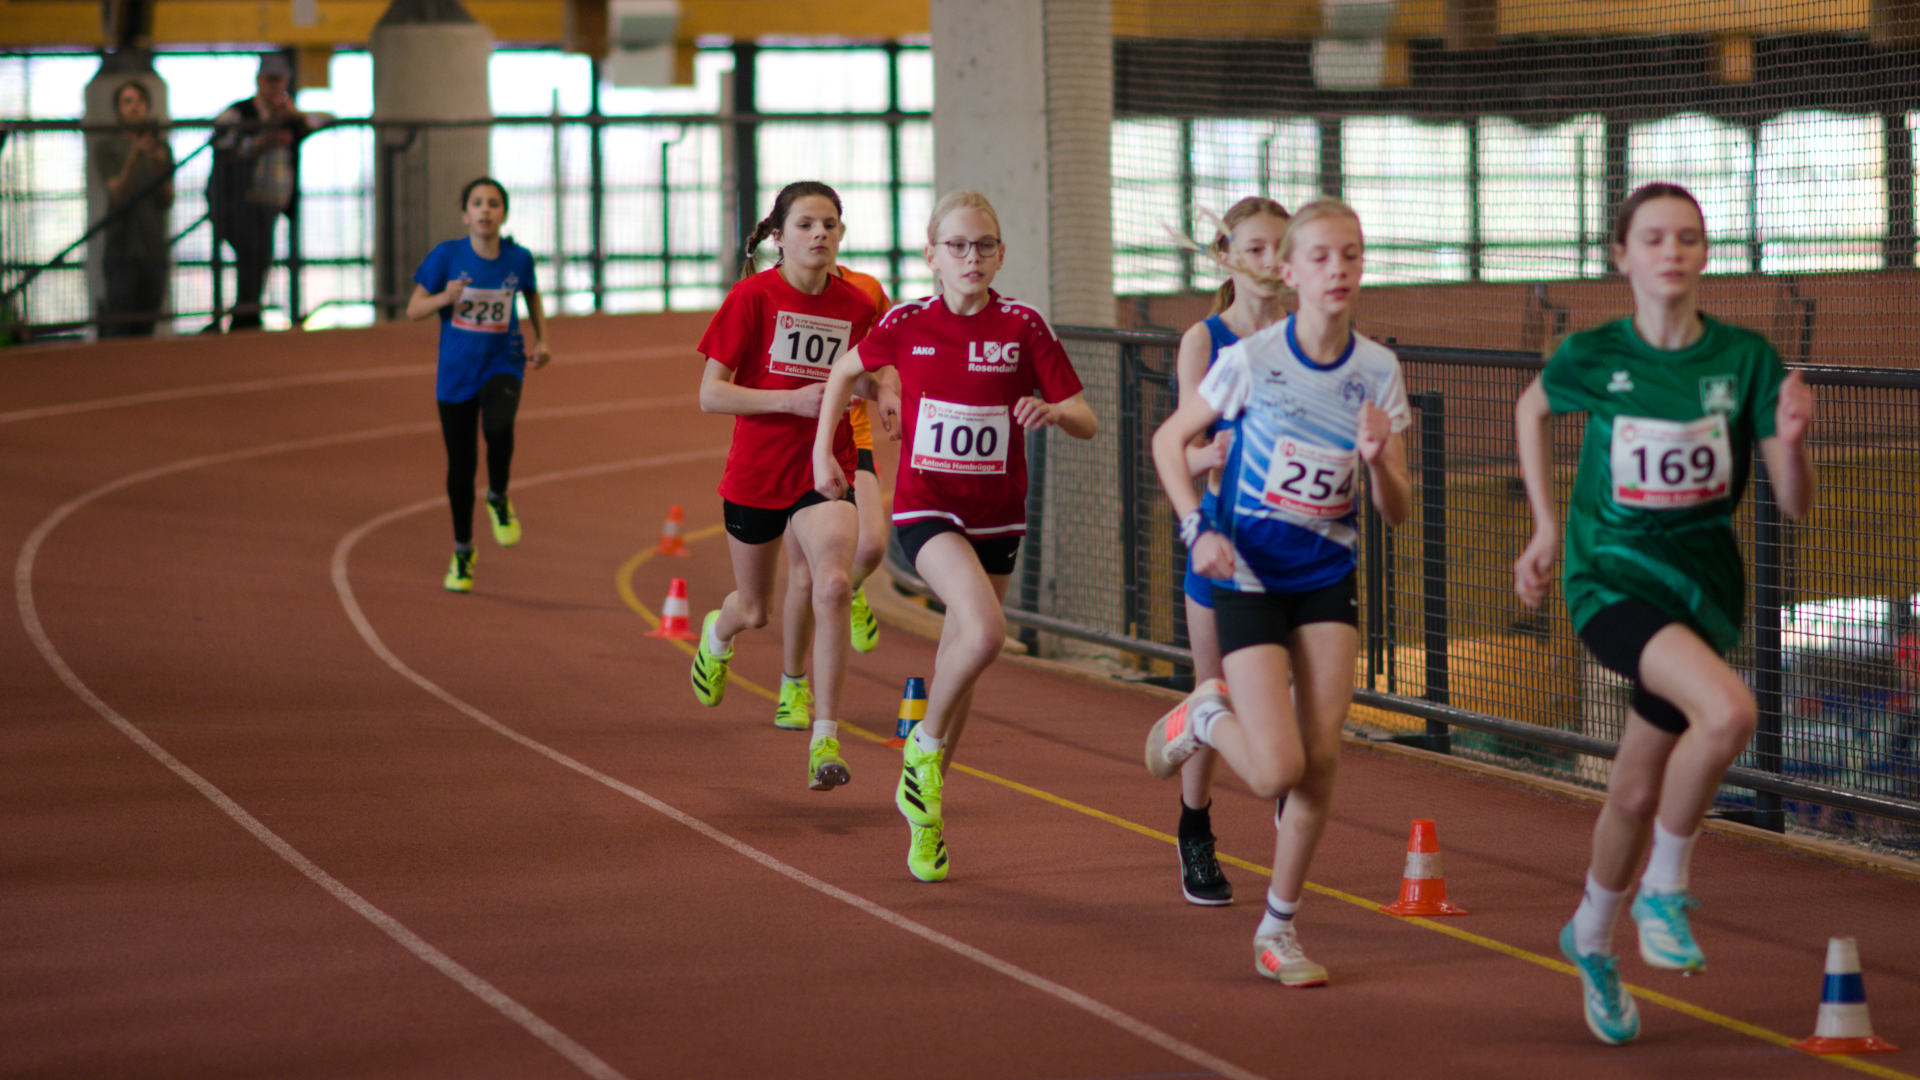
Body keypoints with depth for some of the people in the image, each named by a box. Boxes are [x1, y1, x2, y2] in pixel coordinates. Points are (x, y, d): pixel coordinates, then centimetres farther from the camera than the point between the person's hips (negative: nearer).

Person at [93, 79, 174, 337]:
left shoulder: (161, 147, 14)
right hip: (123, 247, -4)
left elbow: (167, 201, 7)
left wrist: (159, 166, -9)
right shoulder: (107, 148, 3)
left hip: (154, 249, 4)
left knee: (145, 330, 2)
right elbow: (119, 194, -9)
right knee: (118, 329, -11)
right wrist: (135, 156, -20)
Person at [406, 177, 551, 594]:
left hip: (503, 364, 0)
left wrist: (541, 340, 3)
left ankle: (498, 498, -1)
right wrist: (445, 298, -24)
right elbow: (413, 309, -5)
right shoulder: (447, 255, -9)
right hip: (456, 372, 0)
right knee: (461, 465, 7)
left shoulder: (519, 258, -5)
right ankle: (462, 551, 28)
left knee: (498, 427, -32)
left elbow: (532, 297, 16)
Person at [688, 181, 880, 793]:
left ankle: (825, 739, -19)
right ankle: (718, 634, 56)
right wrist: (792, 400, -21)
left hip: (826, 468, 1)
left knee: (833, 586, -25)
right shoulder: (754, 296, -10)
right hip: (756, 470, -1)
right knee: (754, 611, 16)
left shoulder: (856, 306, -1)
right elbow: (710, 395, -11)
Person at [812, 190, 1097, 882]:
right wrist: (822, 451, 6)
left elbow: (1087, 423, -5)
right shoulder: (907, 324, -5)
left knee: (958, 668, 11)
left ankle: (923, 811, 28)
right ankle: (925, 747, -3)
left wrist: (1053, 410, -27)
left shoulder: (1023, 326, -5)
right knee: (985, 629, -27)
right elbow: (847, 372, 15)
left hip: (997, 515, 2)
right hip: (925, 508, -2)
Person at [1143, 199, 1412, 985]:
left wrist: (1379, 461, -21)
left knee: (1321, 759, -3)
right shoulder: (1251, 360, -13)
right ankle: (1205, 716, 21)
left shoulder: (1377, 371, -3)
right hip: (1249, 576, -3)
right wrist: (1198, 530, -12)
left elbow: (1397, 513, 0)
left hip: (1328, 577, 4)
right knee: (1278, 771, -13)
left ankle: (1278, 928, 13)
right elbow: (1169, 440, 1)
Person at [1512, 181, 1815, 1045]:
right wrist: (1546, 527, 11)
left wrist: (1792, 441, -28)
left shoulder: (1745, 358, -7)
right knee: (1728, 712, -31)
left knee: (1639, 794, 14)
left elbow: (1795, 505, -8)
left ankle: (1591, 940, 43)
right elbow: (1531, 408, 15)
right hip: (1611, 577, -3)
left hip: (1702, 583, 3)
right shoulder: (1594, 356, -9)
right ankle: (1664, 892, -8)